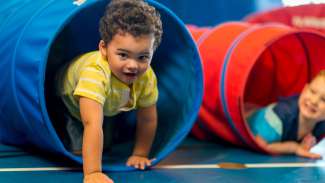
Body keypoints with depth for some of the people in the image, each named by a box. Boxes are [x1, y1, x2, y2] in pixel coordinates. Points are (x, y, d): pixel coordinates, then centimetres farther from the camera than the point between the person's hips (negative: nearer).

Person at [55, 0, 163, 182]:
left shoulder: (147, 77, -33)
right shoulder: (95, 73, -51)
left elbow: (148, 120, -17)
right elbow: (92, 124, -59)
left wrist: (140, 154, -12)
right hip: (67, 99, -4)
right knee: (79, 147, -13)